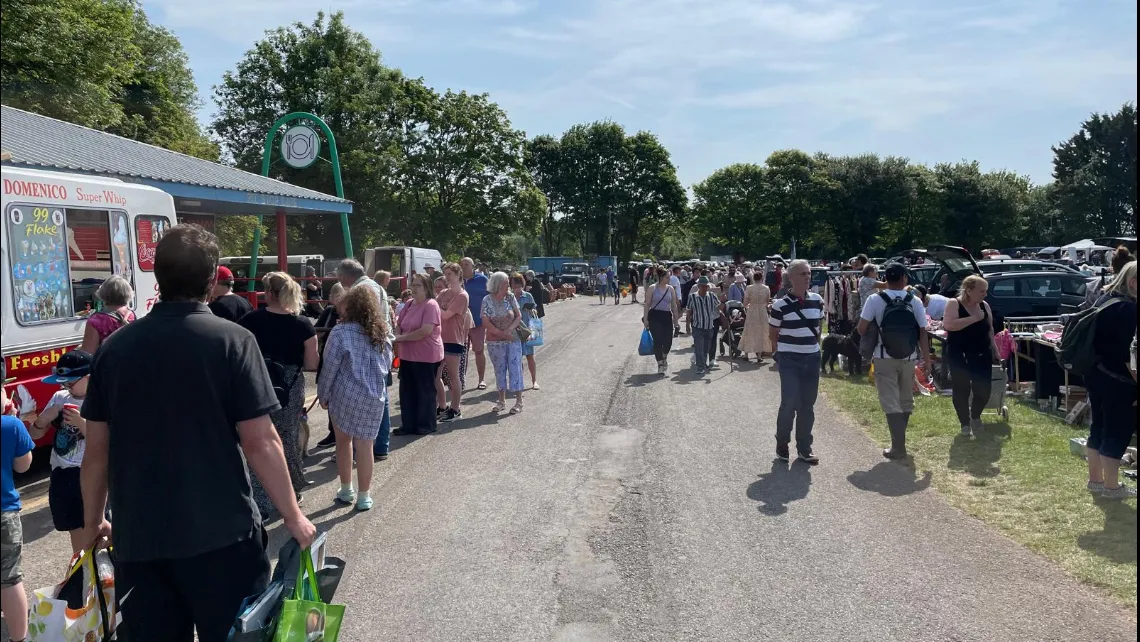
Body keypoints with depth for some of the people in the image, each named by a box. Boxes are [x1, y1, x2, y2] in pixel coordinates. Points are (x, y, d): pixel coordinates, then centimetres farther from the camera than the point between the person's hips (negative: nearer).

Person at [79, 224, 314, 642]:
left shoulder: (115, 347, 2)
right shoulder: (232, 341, -11)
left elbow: (96, 449, 6)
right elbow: (260, 442, -13)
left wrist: (92, 521, 20)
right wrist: (293, 516, -2)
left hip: (137, 536, 4)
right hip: (220, 532, -4)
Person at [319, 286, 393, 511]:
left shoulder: (341, 332, -10)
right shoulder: (381, 332, 5)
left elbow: (330, 366, -8)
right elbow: (387, 363, 14)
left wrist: (323, 394, 2)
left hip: (345, 393, -3)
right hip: (375, 395, 3)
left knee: (343, 441, 15)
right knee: (365, 447, 7)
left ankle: (346, 491, 25)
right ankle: (364, 497, 13)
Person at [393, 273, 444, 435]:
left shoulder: (430, 305, -15)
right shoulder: (409, 304, 10)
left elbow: (426, 330, -24)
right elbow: (399, 325, 13)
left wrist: (402, 337, -16)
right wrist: (398, 341, -8)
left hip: (426, 356, -8)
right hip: (407, 355, 8)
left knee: (425, 391, 4)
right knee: (407, 391, 11)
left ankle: (427, 425, 15)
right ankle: (408, 424, 20)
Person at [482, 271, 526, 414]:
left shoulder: (510, 297, -2)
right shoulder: (487, 300, -8)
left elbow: (519, 316, -2)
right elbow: (486, 322, -13)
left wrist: (509, 329, -18)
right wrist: (502, 334, -13)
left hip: (513, 339, 0)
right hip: (495, 342, 0)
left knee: (515, 368, 0)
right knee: (500, 370, 10)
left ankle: (519, 401, 7)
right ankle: (502, 401, 21)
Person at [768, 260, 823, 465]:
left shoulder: (817, 300, 4)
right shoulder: (781, 304, -10)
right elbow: (773, 334, 0)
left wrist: (813, 345, 11)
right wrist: (785, 350, 1)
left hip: (812, 359, 4)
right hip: (789, 361, -4)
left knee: (807, 405, 9)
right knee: (789, 403, -7)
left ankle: (804, 448, 21)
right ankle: (782, 445, 14)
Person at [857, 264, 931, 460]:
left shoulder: (875, 300, -8)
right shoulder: (915, 301, -3)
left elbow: (861, 329, -8)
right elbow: (922, 333, -4)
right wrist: (927, 359, 2)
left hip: (884, 358, -3)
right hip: (908, 358, 3)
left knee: (891, 402, 0)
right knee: (906, 401, 18)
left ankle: (898, 447, -5)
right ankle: (899, 441, 29)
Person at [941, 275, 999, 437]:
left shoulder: (984, 305, 7)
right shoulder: (954, 304, -9)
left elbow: (990, 330, 17)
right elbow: (948, 325, -24)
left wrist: (995, 350, 15)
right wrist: (973, 318, -23)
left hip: (981, 354, 4)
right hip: (958, 355, -4)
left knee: (983, 389, 0)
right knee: (961, 389, 2)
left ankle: (975, 416, 27)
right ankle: (965, 423, 17)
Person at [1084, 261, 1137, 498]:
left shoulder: (1105, 302, 11)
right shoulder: (1128, 308, -18)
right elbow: (1127, 352, -21)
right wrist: (1135, 380, -17)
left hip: (1098, 376, 9)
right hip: (1118, 382, -9)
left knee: (1099, 428, 16)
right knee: (1118, 433, 2)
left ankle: (1095, 479, 26)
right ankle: (1111, 486, 11)